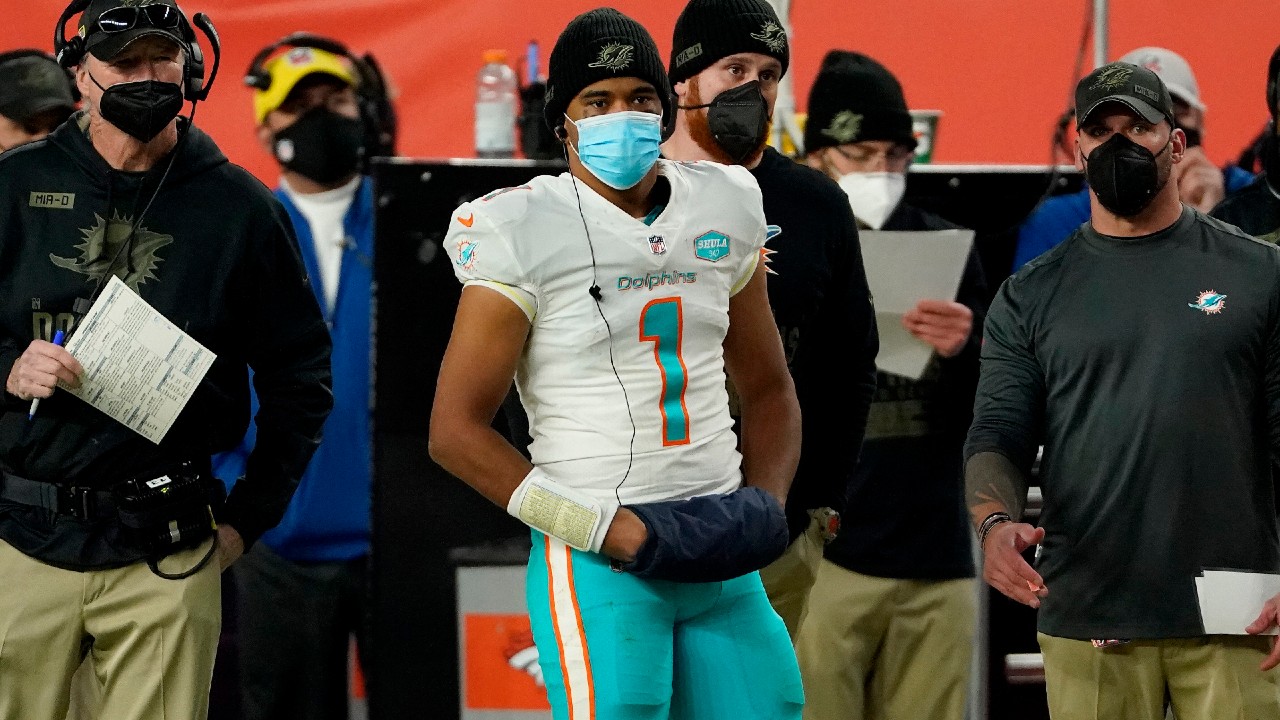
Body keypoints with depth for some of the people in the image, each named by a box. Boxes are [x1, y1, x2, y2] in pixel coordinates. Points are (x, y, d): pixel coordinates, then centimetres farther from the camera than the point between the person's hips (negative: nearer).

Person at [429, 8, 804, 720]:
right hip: (598, 566, -5)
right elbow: (456, 430, -8)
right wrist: (606, 529, -13)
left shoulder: (722, 212, 10)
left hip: (720, 561, 6)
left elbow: (767, 387, 22)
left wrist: (765, 499, 3)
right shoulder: (526, 234, -7)